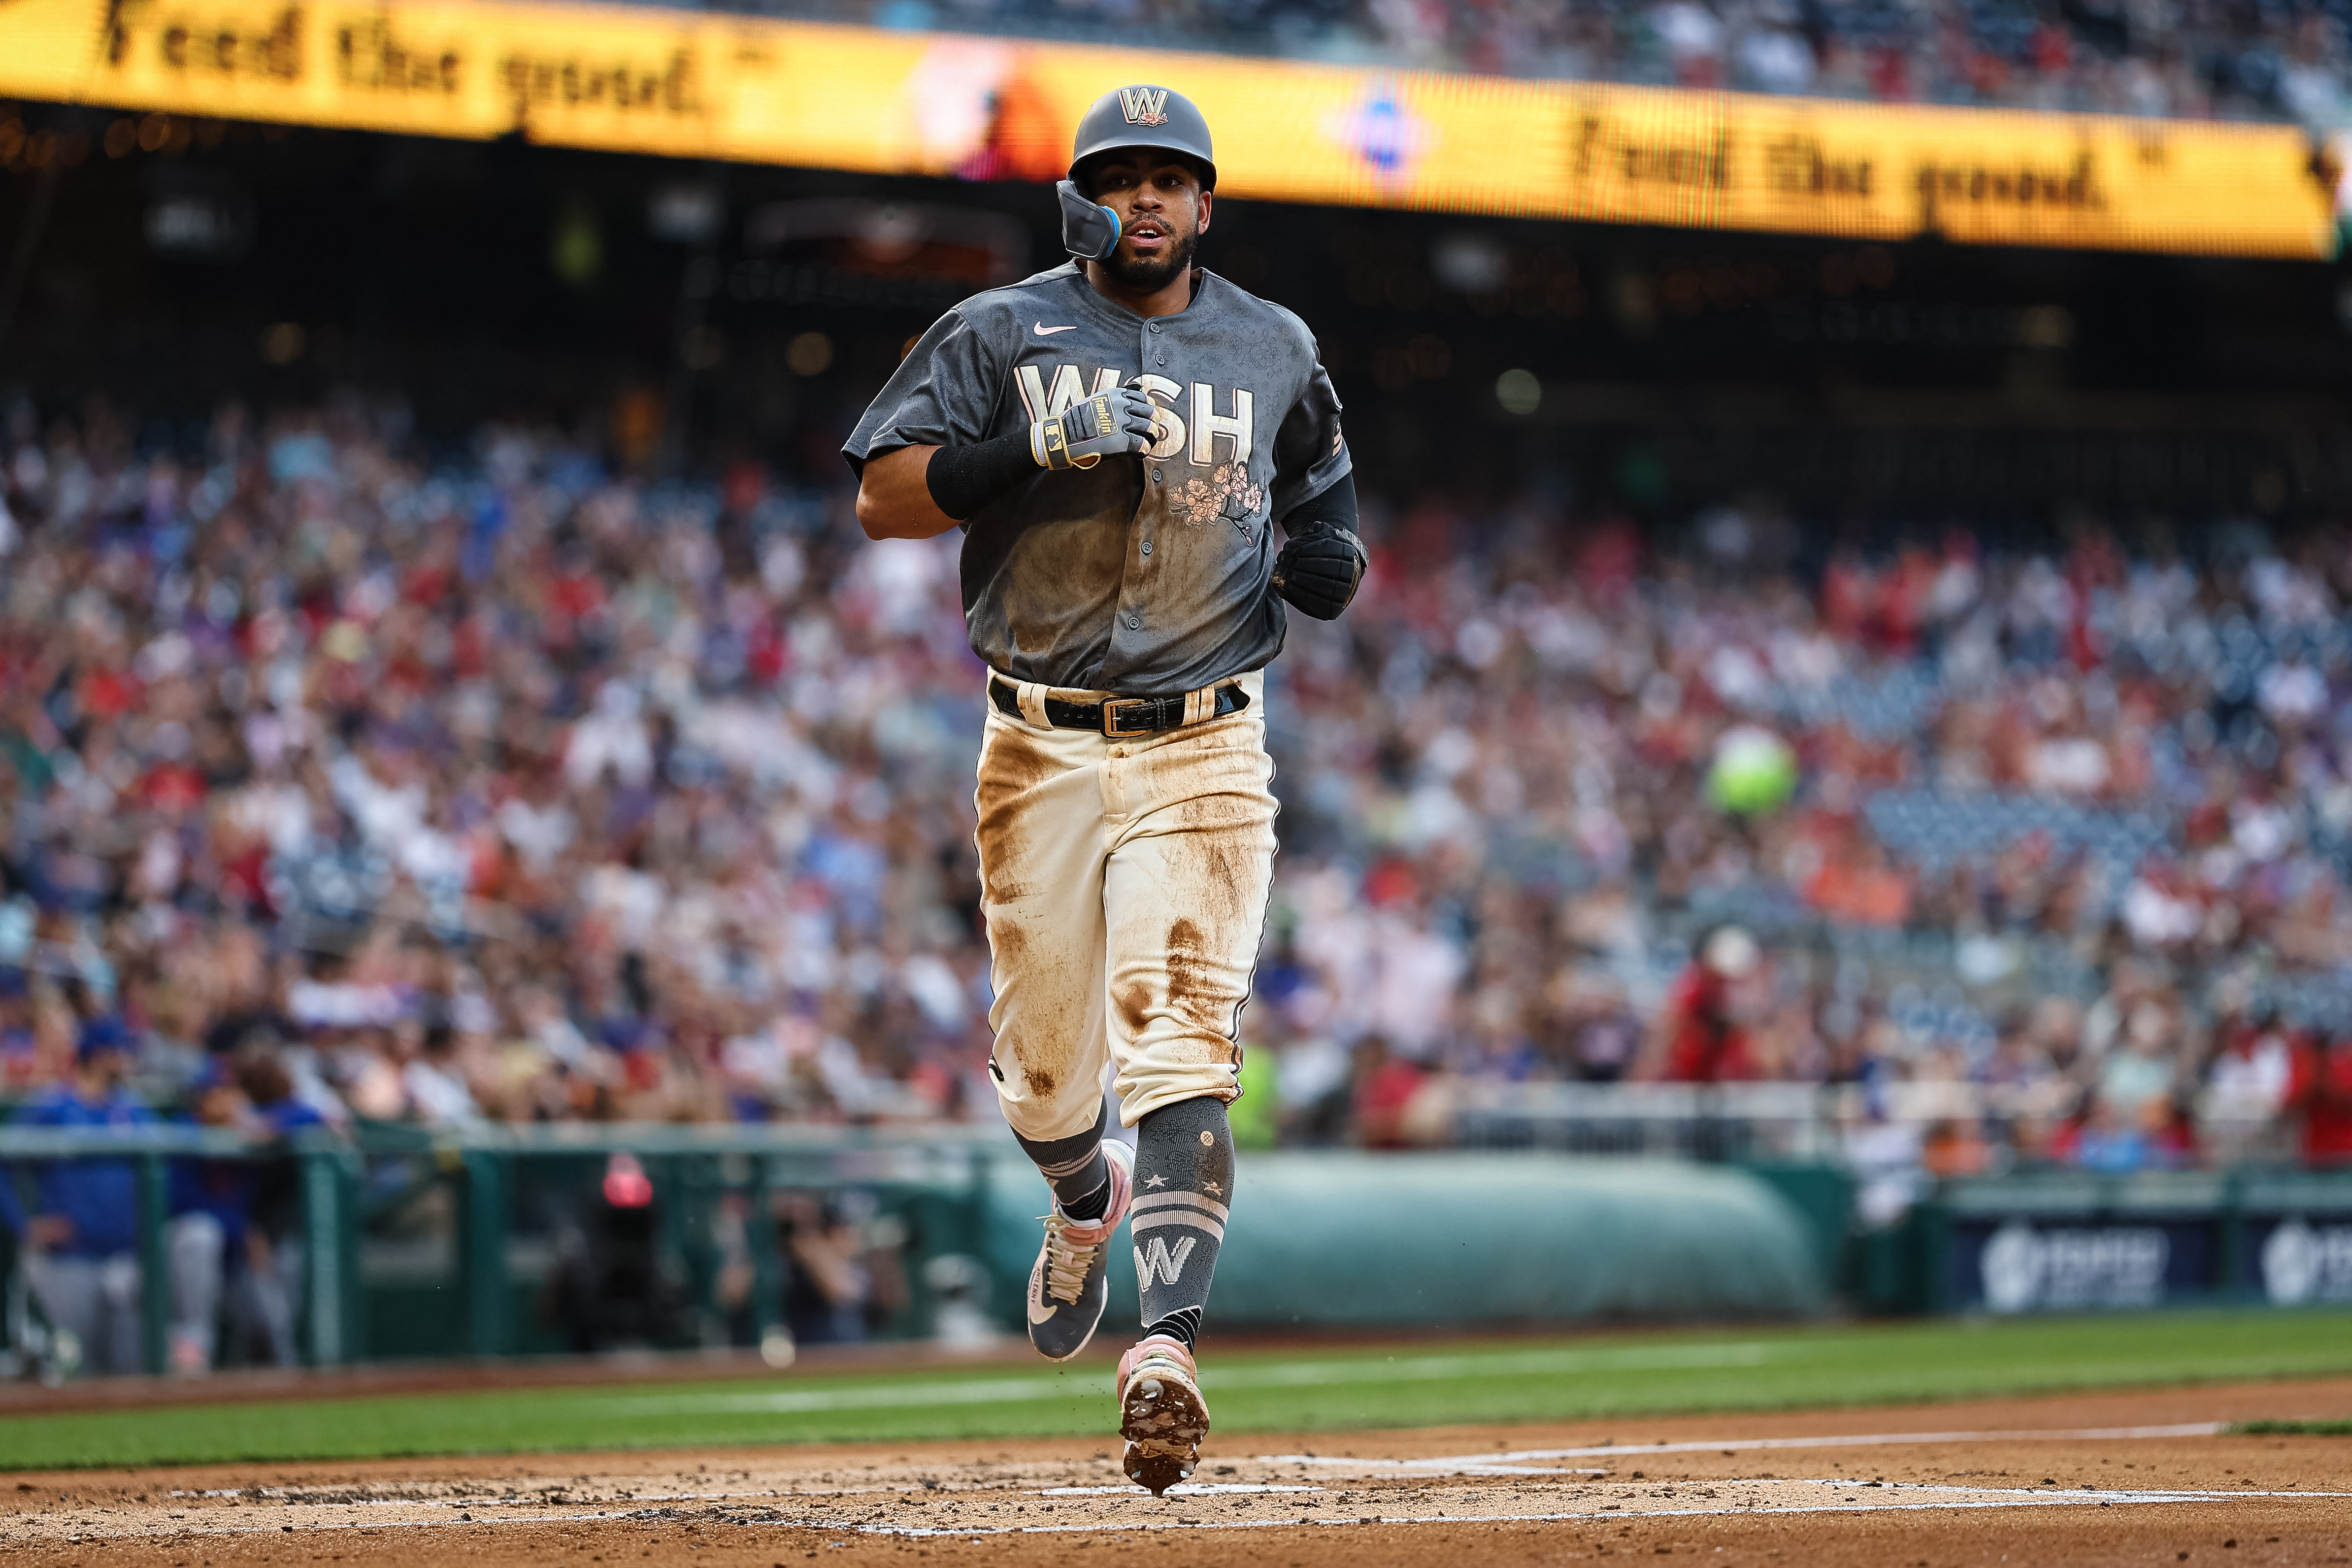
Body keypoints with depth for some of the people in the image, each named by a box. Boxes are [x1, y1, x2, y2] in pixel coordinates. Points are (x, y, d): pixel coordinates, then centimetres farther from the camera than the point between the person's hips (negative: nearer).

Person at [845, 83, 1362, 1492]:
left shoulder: (1272, 350, 9)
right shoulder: (1001, 334, 2)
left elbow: (1320, 477, 26)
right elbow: (884, 496, -5)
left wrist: (1333, 554, 3)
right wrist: (1035, 448, -19)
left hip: (1203, 753, -1)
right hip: (1043, 751, 1)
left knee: (1181, 1045, -17)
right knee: (1046, 1068, 7)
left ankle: (1168, 1349, -29)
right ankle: (1088, 1208, 44)